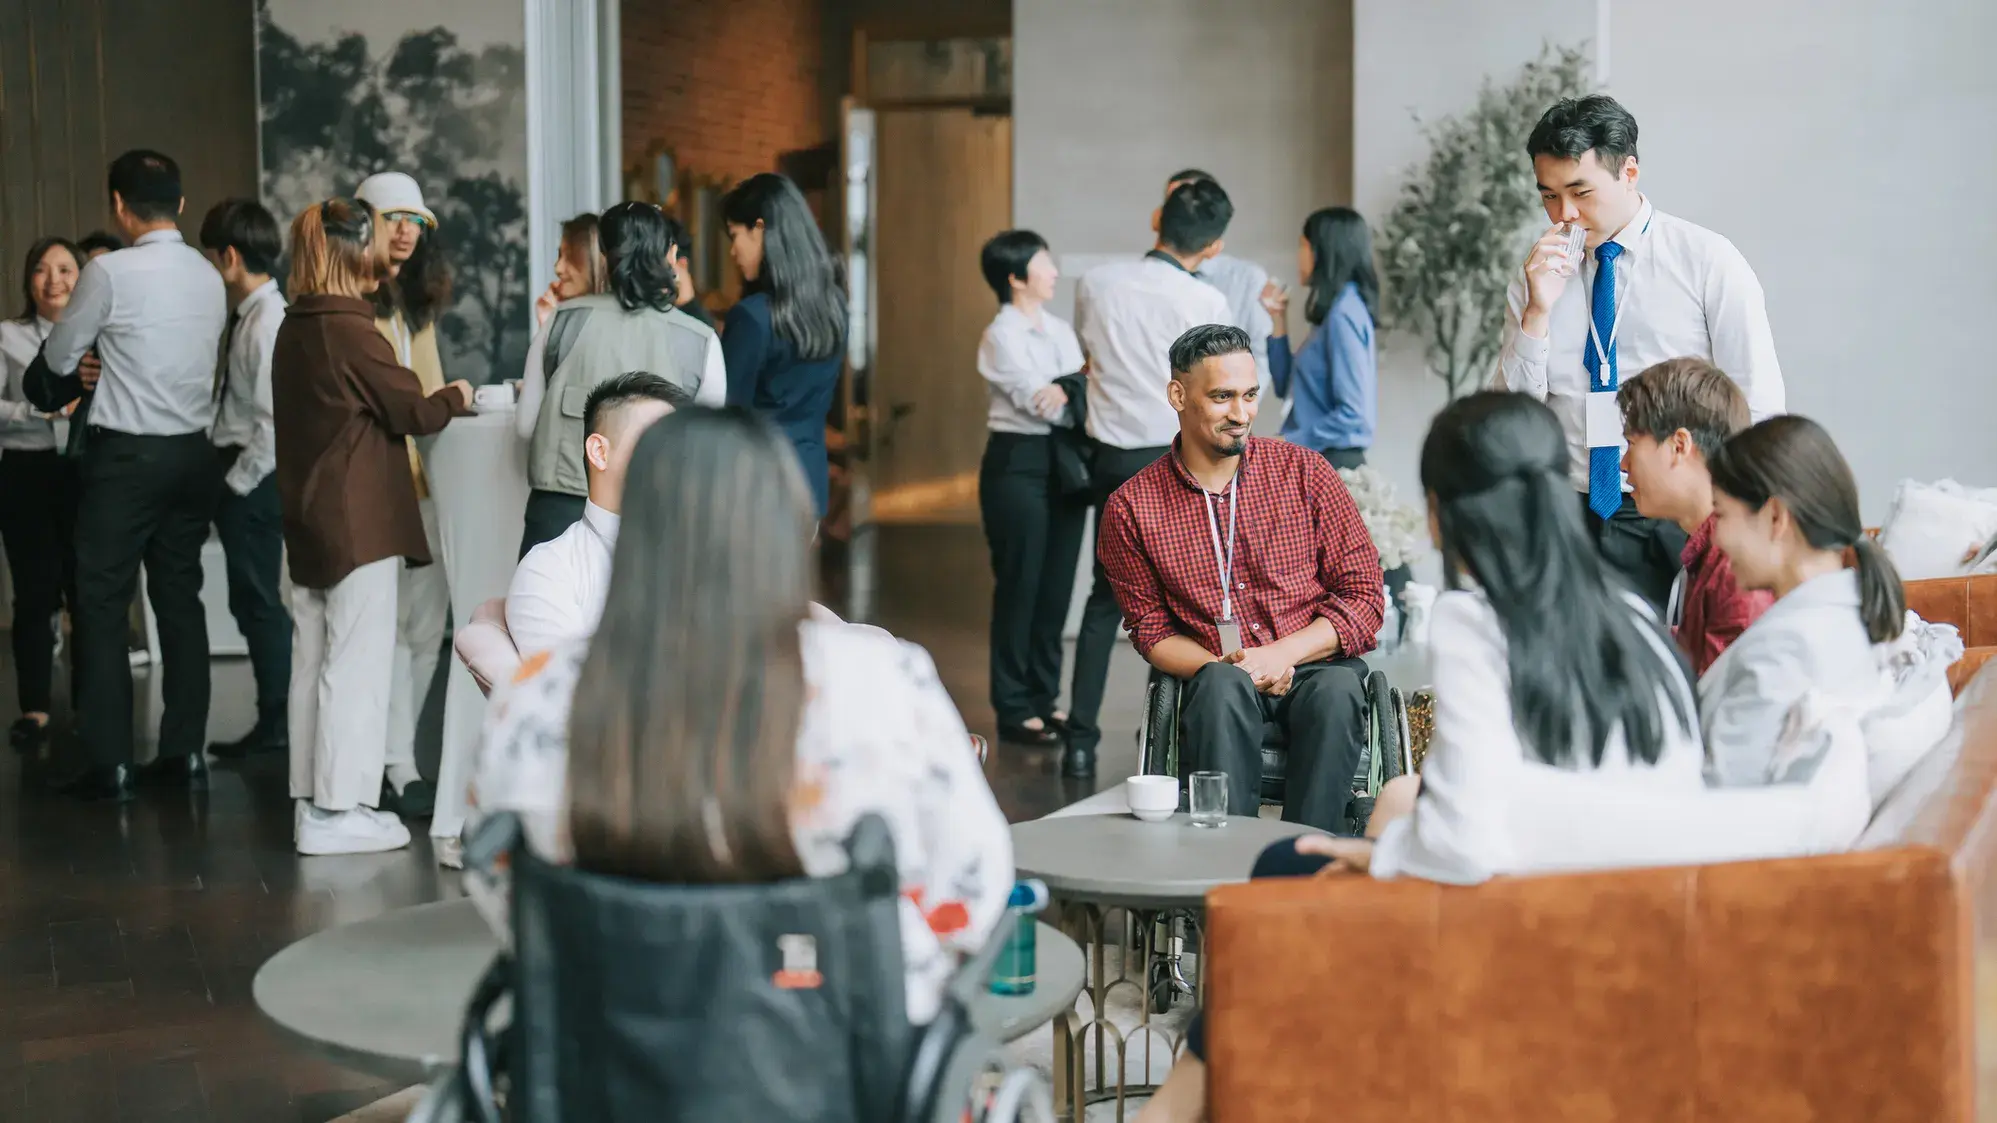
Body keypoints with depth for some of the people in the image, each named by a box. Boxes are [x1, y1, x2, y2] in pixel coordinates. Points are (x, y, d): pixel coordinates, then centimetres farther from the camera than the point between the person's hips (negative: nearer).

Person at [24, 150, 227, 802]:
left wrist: (78, 374, 22)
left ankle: (109, 764, -2)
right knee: (181, 597, 12)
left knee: (103, 604, 0)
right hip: (192, 452, 6)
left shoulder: (110, 273, -12)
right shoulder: (209, 278, 5)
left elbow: (57, 359, 1)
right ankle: (185, 752, 14)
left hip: (127, 455, -6)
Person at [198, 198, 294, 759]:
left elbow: (275, 421, -21)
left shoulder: (269, 324, -17)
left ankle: (277, 724, 8)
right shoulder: (248, 317, 11)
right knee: (254, 601, 14)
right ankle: (276, 721, 21)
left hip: (254, 478, -9)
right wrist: (230, 479, 11)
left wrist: (239, 481, -15)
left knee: (259, 601, -1)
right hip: (238, 471, 9)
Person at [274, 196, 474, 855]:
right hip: (358, 521, -9)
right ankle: (338, 810, -4)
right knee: (357, 661, -5)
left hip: (308, 520, 9)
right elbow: (413, 410, -10)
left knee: (313, 658, 12)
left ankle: (313, 801, 19)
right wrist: (457, 398, 9)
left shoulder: (295, 328, 10)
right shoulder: (350, 331, -17)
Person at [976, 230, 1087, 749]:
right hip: (1018, 465, -7)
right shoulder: (1001, 336, -9)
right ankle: (1015, 710, 8)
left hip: (1063, 461, 7)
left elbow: (1065, 400, 5)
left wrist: (1069, 392, -14)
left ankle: (1044, 699, 21)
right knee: (1020, 587, -1)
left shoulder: (1059, 330, 13)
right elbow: (1040, 403, -17)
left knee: (1056, 586, 11)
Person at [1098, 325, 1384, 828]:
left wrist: (1281, 654, -15)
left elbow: (1364, 597, 1)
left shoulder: (1305, 472, 3)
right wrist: (1222, 667, -13)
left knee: (1338, 689, -35)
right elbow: (1150, 628, 9)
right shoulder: (1131, 508, 3)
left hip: (1314, 663, 0)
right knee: (1222, 684, -35)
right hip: (1217, 683, 0)